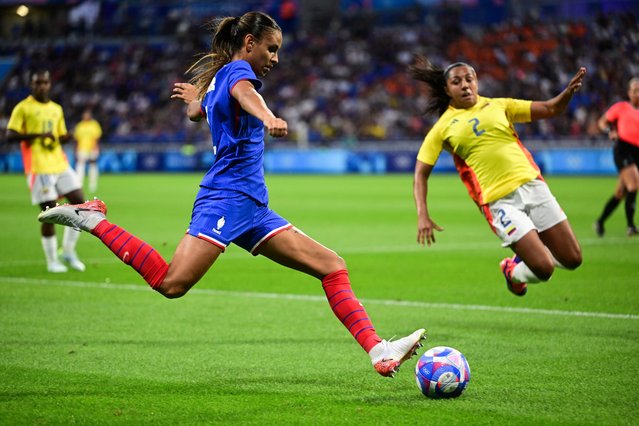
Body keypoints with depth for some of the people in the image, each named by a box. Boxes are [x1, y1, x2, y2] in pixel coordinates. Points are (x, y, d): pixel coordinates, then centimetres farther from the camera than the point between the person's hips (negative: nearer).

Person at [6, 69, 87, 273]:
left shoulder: (56, 109, 16)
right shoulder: (23, 108, -2)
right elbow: (10, 135, -10)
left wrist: (64, 137, -1)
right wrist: (37, 135, -20)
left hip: (60, 164, 6)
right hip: (38, 168, -6)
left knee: (80, 203, -1)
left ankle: (68, 250, 14)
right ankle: (52, 260, 7)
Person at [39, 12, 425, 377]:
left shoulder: (216, 79, 23)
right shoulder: (237, 70, -4)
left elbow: (196, 111, 44)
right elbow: (245, 94, -30)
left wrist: (194, 95, 68)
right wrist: (269, 118, -52)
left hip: (253, 208, 10)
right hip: (228, 196, -10)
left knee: (333, 267, 2)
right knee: (172, 283, -22)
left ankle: (379, 351, -7)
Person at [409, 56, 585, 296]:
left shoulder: (498, 105, 12)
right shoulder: (444, 127, 5)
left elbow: (550, 109, 14)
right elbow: (421, 174, 4)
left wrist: (569, 91, -7)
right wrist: (423, 216, -9)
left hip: (532, 185, 4)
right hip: (498, 201, -4)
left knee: (572, 260, 2)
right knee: (543, 269, -15)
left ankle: (522, 257, 30)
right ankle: (513, 271, 20)